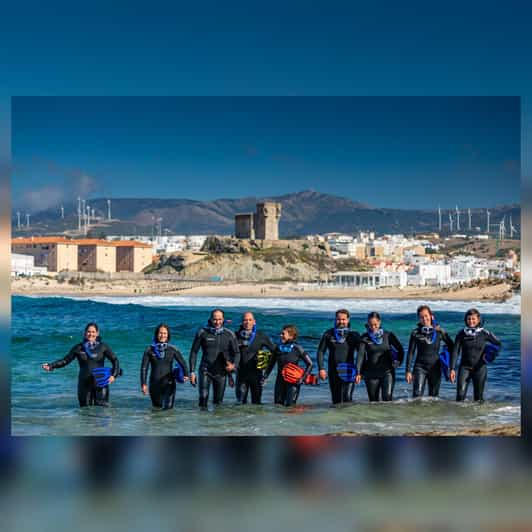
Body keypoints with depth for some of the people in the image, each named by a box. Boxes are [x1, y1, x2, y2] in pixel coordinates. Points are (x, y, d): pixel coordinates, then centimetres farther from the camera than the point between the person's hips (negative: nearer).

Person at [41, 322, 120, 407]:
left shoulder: (103, 347, 2)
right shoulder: (79, 348, 4)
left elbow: (115, 360, 4)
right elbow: (65, 360, 6)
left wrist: (113, 375, -11)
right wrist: (51, 366, -6)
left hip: (100, 383, -2)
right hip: (84, 383, 2)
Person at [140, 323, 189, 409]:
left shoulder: (173, 350, -3)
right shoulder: (149, 350, -4)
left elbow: (182, 362, 1)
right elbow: (144, 367, 0)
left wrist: (186, 374, -16)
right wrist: (143, 384, -5)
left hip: (168, 383, -1)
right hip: (154, 383, 1)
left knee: (167, 407, -8)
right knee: (157, 406, 12)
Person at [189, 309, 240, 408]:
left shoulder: (229, 335, 3)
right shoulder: (202, 333, -1)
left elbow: (236, 353, 9)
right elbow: (194, 352, 4)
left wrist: (234, 365, -12)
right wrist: (192, 371, -2)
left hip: (221, 373, 2)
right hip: (205, 370, -2)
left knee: (218, 400, 6)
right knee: (203, 396, -16)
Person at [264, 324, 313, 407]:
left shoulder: (297, 348, -7)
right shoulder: (278, 348, 6)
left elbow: (309, 364, -4)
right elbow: (271, 363, 17)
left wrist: (303, 378, -12)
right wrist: (265, 376, 7)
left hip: (293, 381, -5)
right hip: (280, 380, 5)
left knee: (290, 404, -11)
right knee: (278, 403, 5)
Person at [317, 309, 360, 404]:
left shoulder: (354, 335, 1)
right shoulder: (329, 334, 4)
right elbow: (320, 351, 7)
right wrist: (321, 368, -3)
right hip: (333, 371, 2)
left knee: (347, 398, -17)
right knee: (336, 400, 7)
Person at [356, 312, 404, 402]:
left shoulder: (388, 335, 1)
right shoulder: (364, 338, -1)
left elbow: (400, 350, 11)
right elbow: (360, 355, -12)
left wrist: (397, 363, 3)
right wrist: (358, 372, -22)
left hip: (387, 372, -1)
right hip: (371, 374, 1)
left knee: (387, 397, -18)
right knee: (374, 401, 5)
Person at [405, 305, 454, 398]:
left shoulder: (439, 332, 0)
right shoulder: (415, 333, -2)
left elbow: (452, 346, 8)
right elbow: (410, 353, 2)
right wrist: (408, 371, -4)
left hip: (435, 368, 1)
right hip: (420, 367, -1)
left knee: (434, 397, 6)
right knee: (417, 395, -16)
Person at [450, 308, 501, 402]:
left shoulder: (484, 333, -2)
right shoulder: (462, 334, 0)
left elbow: (498, 344, 11)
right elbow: (455, 352, -1)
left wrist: (492, 355, -3)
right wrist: (452, 369, -8)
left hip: (480, 368, 0)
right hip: (465, 367, 0)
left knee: (478, 397, 3)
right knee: (460, 394, -11)